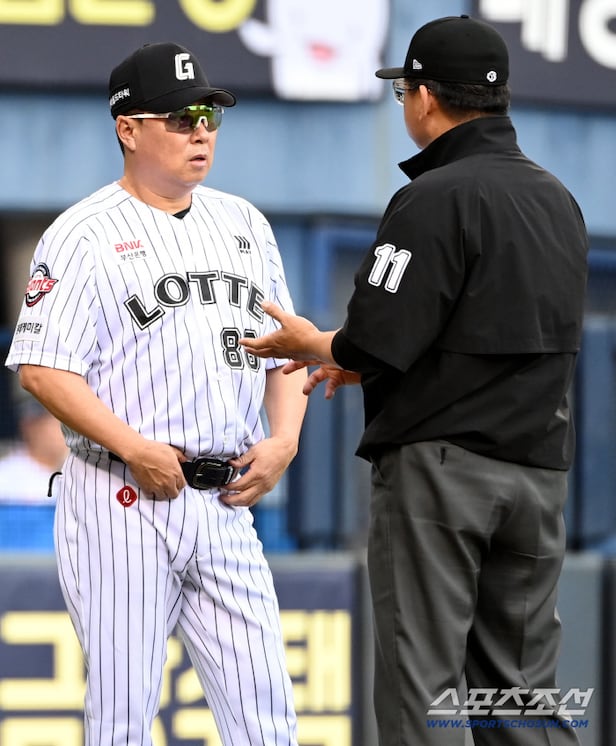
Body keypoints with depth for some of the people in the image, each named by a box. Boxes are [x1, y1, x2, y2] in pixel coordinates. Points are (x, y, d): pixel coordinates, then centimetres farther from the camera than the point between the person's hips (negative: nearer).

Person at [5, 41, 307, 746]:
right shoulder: (84, 234, -3)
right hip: (124, 503, -5)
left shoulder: (244, 223, 16)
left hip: (226, 503, 5)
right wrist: (138, 449, -18)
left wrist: (284, 438, 2)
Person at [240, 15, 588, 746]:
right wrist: (360, 360, 18)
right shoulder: (559, 200, 12)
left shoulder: (436, 199, -13)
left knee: (422, 686, -4)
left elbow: (376, 343, -18)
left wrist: (312, 344, 4)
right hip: (538, 467, 7)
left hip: (438, 464, -7)